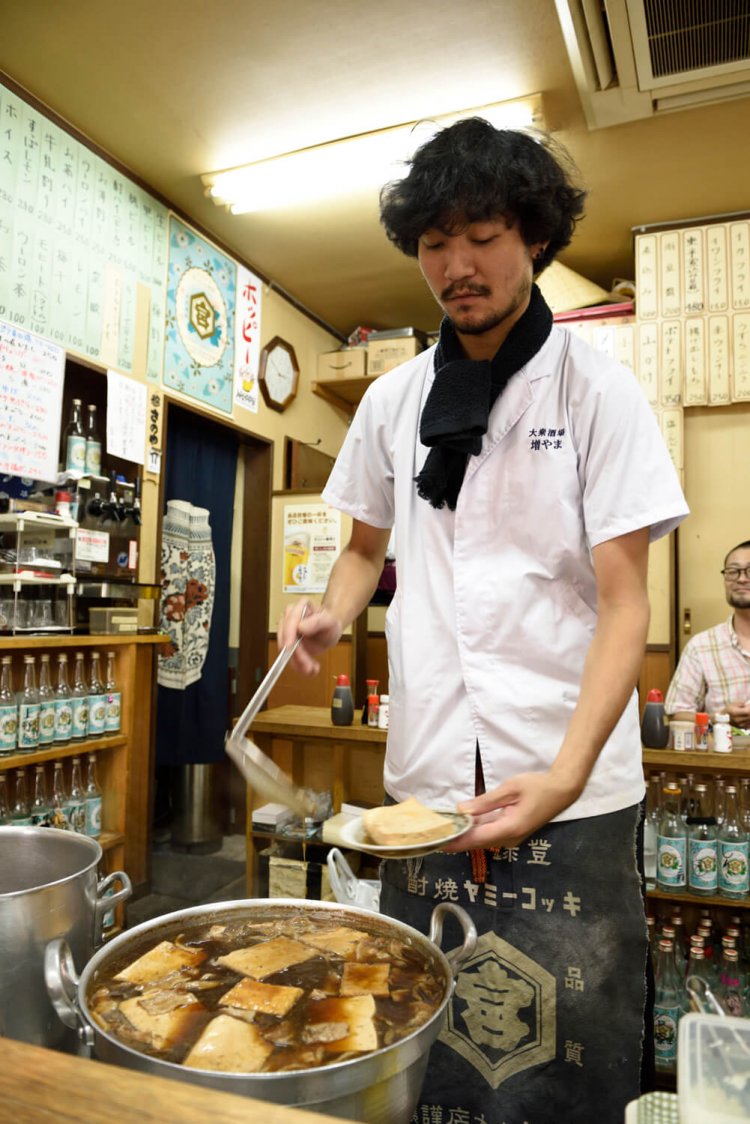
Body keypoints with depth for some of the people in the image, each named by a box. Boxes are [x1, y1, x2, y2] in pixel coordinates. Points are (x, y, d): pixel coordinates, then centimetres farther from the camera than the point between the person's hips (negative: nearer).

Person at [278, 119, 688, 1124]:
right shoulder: (393, 400, 6)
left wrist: (564, 778, -22)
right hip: (425, 784, 3)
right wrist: (331, 616, -4)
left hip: (570, 793, -3)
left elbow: (624, 604, -9)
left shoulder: (597, 391, -5)